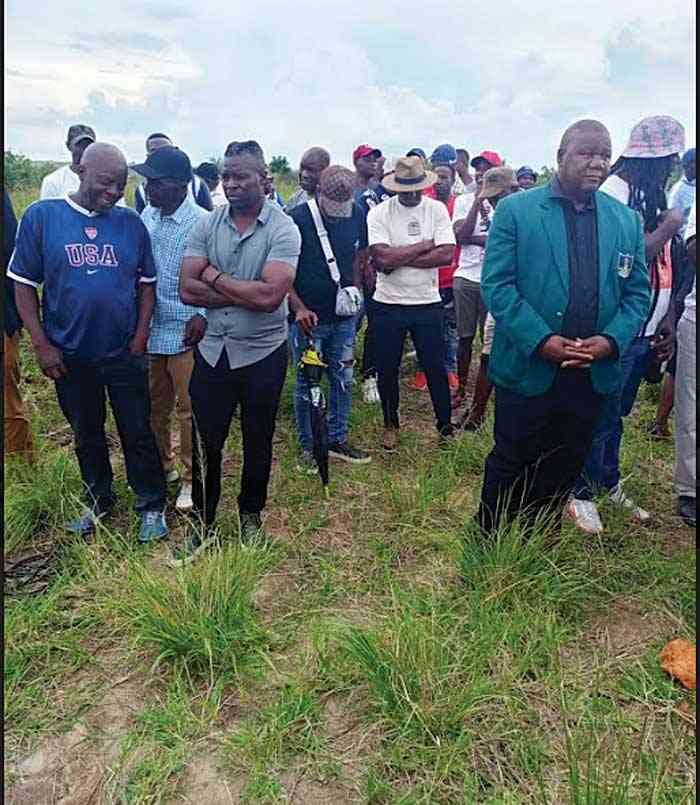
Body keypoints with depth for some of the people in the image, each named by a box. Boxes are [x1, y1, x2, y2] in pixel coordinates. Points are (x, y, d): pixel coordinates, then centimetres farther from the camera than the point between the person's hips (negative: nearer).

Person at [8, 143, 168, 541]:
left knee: (138, 433, 8)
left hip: (125, 354, 0)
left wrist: (140, 337, -3)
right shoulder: (42, 216, -6)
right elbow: (24, 284, -3)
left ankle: (152, 506, 24)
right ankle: (99, 501, 36)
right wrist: (42, 345, -8)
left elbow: (146, 284, 5)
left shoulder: (131, 222, -1)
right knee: (87, 434, 16)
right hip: (70, 356, 0)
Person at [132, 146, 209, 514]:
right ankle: (162, 466, 35)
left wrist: (203, 314, -20)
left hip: (184, 332, -6)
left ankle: (191, 478, 20)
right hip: (149, 329, 6)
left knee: (189, 408, 4)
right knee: (154, 407, 16)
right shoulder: (147, 216, 5)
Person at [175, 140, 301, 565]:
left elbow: (270, 296, -25)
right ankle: (202, 524, 29)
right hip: (213, 350, 3)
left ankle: (252, 516, 37)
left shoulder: (284, 229, -11)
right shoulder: (207, 225, 0)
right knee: (205, 442, 9)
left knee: (257, 443, 14)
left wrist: (214, 276, -13)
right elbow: (188, 290, -9)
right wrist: (246, 294, -17)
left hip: (263, 354, -3)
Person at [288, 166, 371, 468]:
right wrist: (299, 308, -20)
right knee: (306, 385, 6)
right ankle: (308, 447, 21)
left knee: (344, 380, 12)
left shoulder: (356, 214, 0)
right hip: (308, 318, -4)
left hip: (343, 316, 5)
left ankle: (337, 440, 28)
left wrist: (355, 288, 3)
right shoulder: (297, 219, -14)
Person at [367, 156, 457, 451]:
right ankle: (391, 424, 31)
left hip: (427, 303, 1)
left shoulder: (437, 209, -2)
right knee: (387, 369, 11)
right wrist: (425, 245, -12)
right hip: (388, 304, 0)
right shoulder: (379, 213, -6)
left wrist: (399, 259, -16)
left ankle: (445, 426, 26)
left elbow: (447, 255, -13)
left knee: (436, 367, 9)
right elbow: (382, 258, -20)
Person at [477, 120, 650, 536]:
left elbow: (639, 293, 8)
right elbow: (497, 284, -9)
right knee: (510, 465, 10)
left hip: (594, 374, 4)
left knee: (562, 471, 15)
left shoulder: (627, 221, 7)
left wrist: (610, 340, -10)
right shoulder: (515, 210, -4)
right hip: (528, 369, -3)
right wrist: (542, 340, -18)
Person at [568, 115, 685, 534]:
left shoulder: (656, 195, 11)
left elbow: (665, 265, 13)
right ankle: (581, 494, 19)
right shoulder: (616, 191, -13)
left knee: (617, 414, 19)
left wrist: (668, 321, 9)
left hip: (646, 330, 8)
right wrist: (668, 228, -11)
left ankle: (609, 484, 34)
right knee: (602, 417, 3)